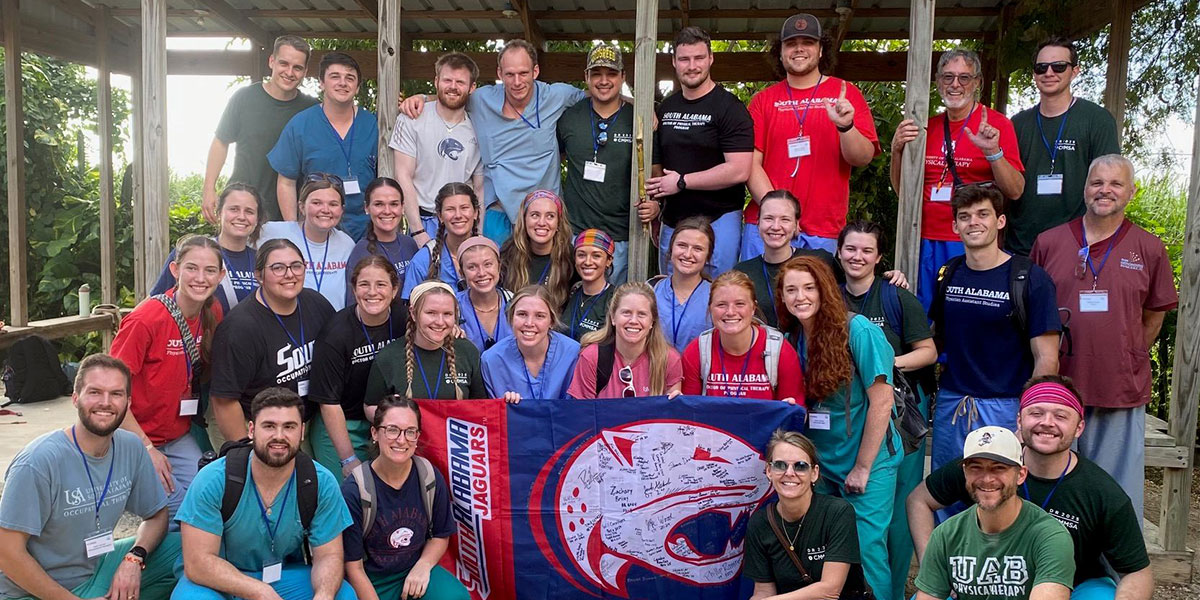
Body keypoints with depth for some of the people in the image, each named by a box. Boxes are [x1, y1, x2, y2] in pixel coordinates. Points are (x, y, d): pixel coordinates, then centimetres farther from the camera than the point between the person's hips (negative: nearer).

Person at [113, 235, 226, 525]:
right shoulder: (146, 319, -22)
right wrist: (147, 448, -17)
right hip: (137, 438, -6)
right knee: (177, 509, -14)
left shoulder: (213, 313, -4)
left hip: (180, 438, 6)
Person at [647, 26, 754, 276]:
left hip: (718, 220, -6)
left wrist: (682, 182, -15)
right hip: (672, 222, 6)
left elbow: (739, 171, -18)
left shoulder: (729, 107, -8)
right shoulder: (664, 109, 12)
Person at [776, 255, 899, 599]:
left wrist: (863, 467, -12)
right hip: (821, 463, 5)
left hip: (869, 462, -5)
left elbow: (881, 402, -15)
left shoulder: (858, 332, -15)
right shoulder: (791, 339, 2)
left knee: (865, 547, -4)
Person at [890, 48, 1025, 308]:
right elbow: (902, 190, 14)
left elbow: (1015, 191, -7)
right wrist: (897, 150, -1)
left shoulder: (996, 124, -1)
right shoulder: (927, 128, 11)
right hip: (926, 244, 4)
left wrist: (993, 152, -21)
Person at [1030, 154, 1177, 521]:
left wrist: (1130, 359, 6)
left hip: (1122, 393, 0)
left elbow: (1154, 314, 11)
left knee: (1118, 495, 8)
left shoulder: (1149, 249, 3)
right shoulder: (1048, 242, 3)